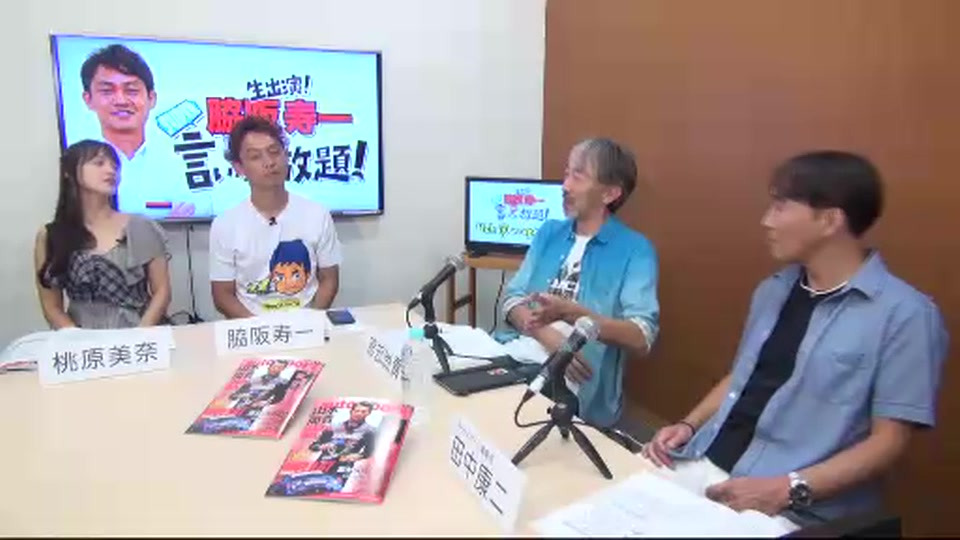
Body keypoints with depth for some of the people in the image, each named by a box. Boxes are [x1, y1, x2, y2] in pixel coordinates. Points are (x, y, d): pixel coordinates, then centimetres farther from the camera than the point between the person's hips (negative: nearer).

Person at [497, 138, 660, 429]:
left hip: (573, 386, -5)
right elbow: (513, 299, 8)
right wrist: (550, 337, -12)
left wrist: (569, 313, -25)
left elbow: (641, 338, -13)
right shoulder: (549, 231, 13)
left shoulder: (635, 250, -3)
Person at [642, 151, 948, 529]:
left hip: (787, 509, -6)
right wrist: (689, 426, 6)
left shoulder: (905, 314, -9)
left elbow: (889, 440, -10)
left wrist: (789, 490, -18)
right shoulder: (773, 290, 11)